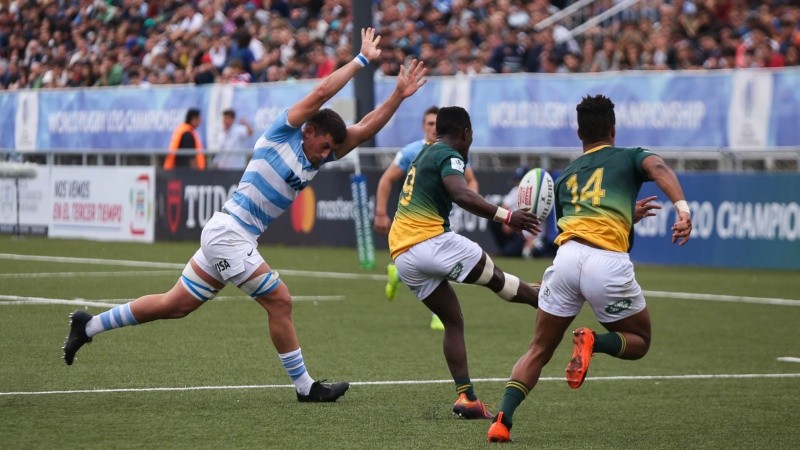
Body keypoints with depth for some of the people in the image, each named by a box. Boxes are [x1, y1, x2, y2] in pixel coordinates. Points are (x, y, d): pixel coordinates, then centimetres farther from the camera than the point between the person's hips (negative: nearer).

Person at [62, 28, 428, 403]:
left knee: (175, 306, 10)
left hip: (237, 239, 9)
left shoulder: (318, 159, 12)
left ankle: (89, 326, 18)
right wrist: (362, 59, -8)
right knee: (279, 301, -8)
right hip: (228, 231, -9)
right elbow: (321, 92, -16)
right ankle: (305, 386, -1)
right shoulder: (282, 133, -8)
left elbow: (364, 130, 13)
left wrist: (398, 95, 6)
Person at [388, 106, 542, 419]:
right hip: (430, 241, -9)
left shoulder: (424, 156, 24)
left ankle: (466, 397, 2)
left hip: (401, 254, 9)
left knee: (453, 321, 10)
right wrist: (506, 216, -30)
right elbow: (461, 194, -24)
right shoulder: (449, 156, -4)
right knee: (495, 277, 3)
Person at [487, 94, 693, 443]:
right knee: (638, 342, 19)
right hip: (609, 263, -3)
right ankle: (593, 342, -14)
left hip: (567, 255, 3)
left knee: (538, 351, 14)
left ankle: (502, 420, -7)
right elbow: (658, 167, -4)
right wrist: (682, 208, -19)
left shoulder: (565, 177, 31)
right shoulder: (628, 157, 20)